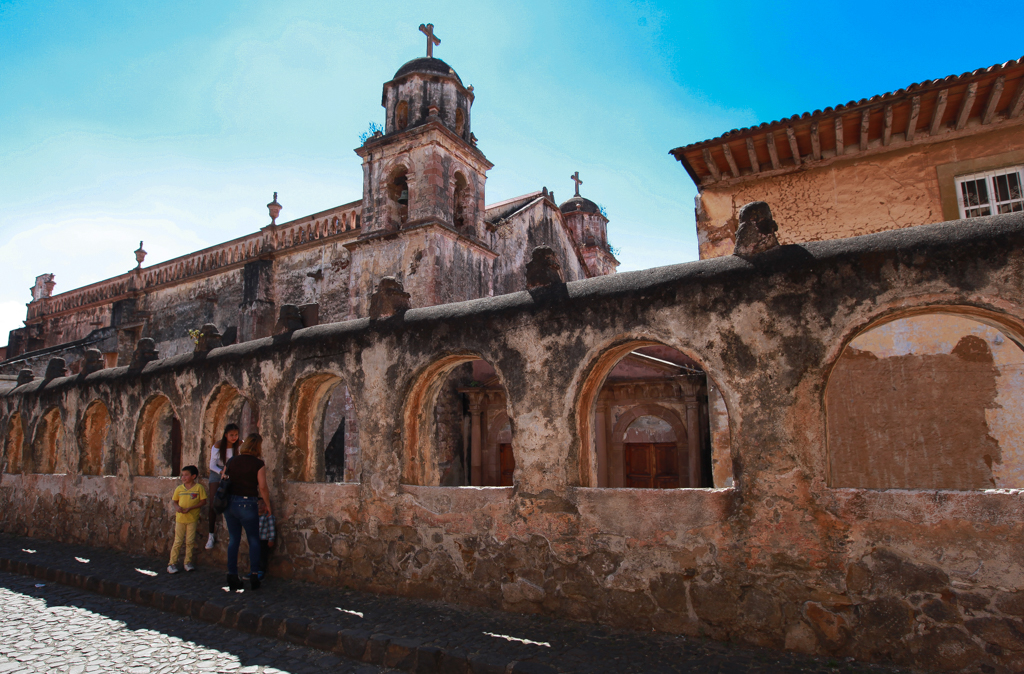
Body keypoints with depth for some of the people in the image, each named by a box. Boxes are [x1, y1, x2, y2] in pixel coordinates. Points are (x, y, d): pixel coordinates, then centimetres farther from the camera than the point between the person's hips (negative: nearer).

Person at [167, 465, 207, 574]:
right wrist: (177, 507, -12)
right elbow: (175, 501, 11)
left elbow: (203, 501, -8)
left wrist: (190, 508, -17)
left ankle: (188, 562, 18)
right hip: (180, 518, 2)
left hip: (192, 518, -2)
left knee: (190, 541, 5)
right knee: (178, 541, 4)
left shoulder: (198, 487, -6)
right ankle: (172, 563, 14)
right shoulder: (179, 489, 3)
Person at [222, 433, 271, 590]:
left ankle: (232, 576, 14)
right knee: (254, 540, 8)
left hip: (230, 503, 5)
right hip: (247, 504, -4)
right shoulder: (258, 464, -8)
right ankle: (254, 575, 3)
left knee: (233, 539, 13)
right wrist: (268, 506, 3)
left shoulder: (231, 462, 7)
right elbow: (262, 488, -9)